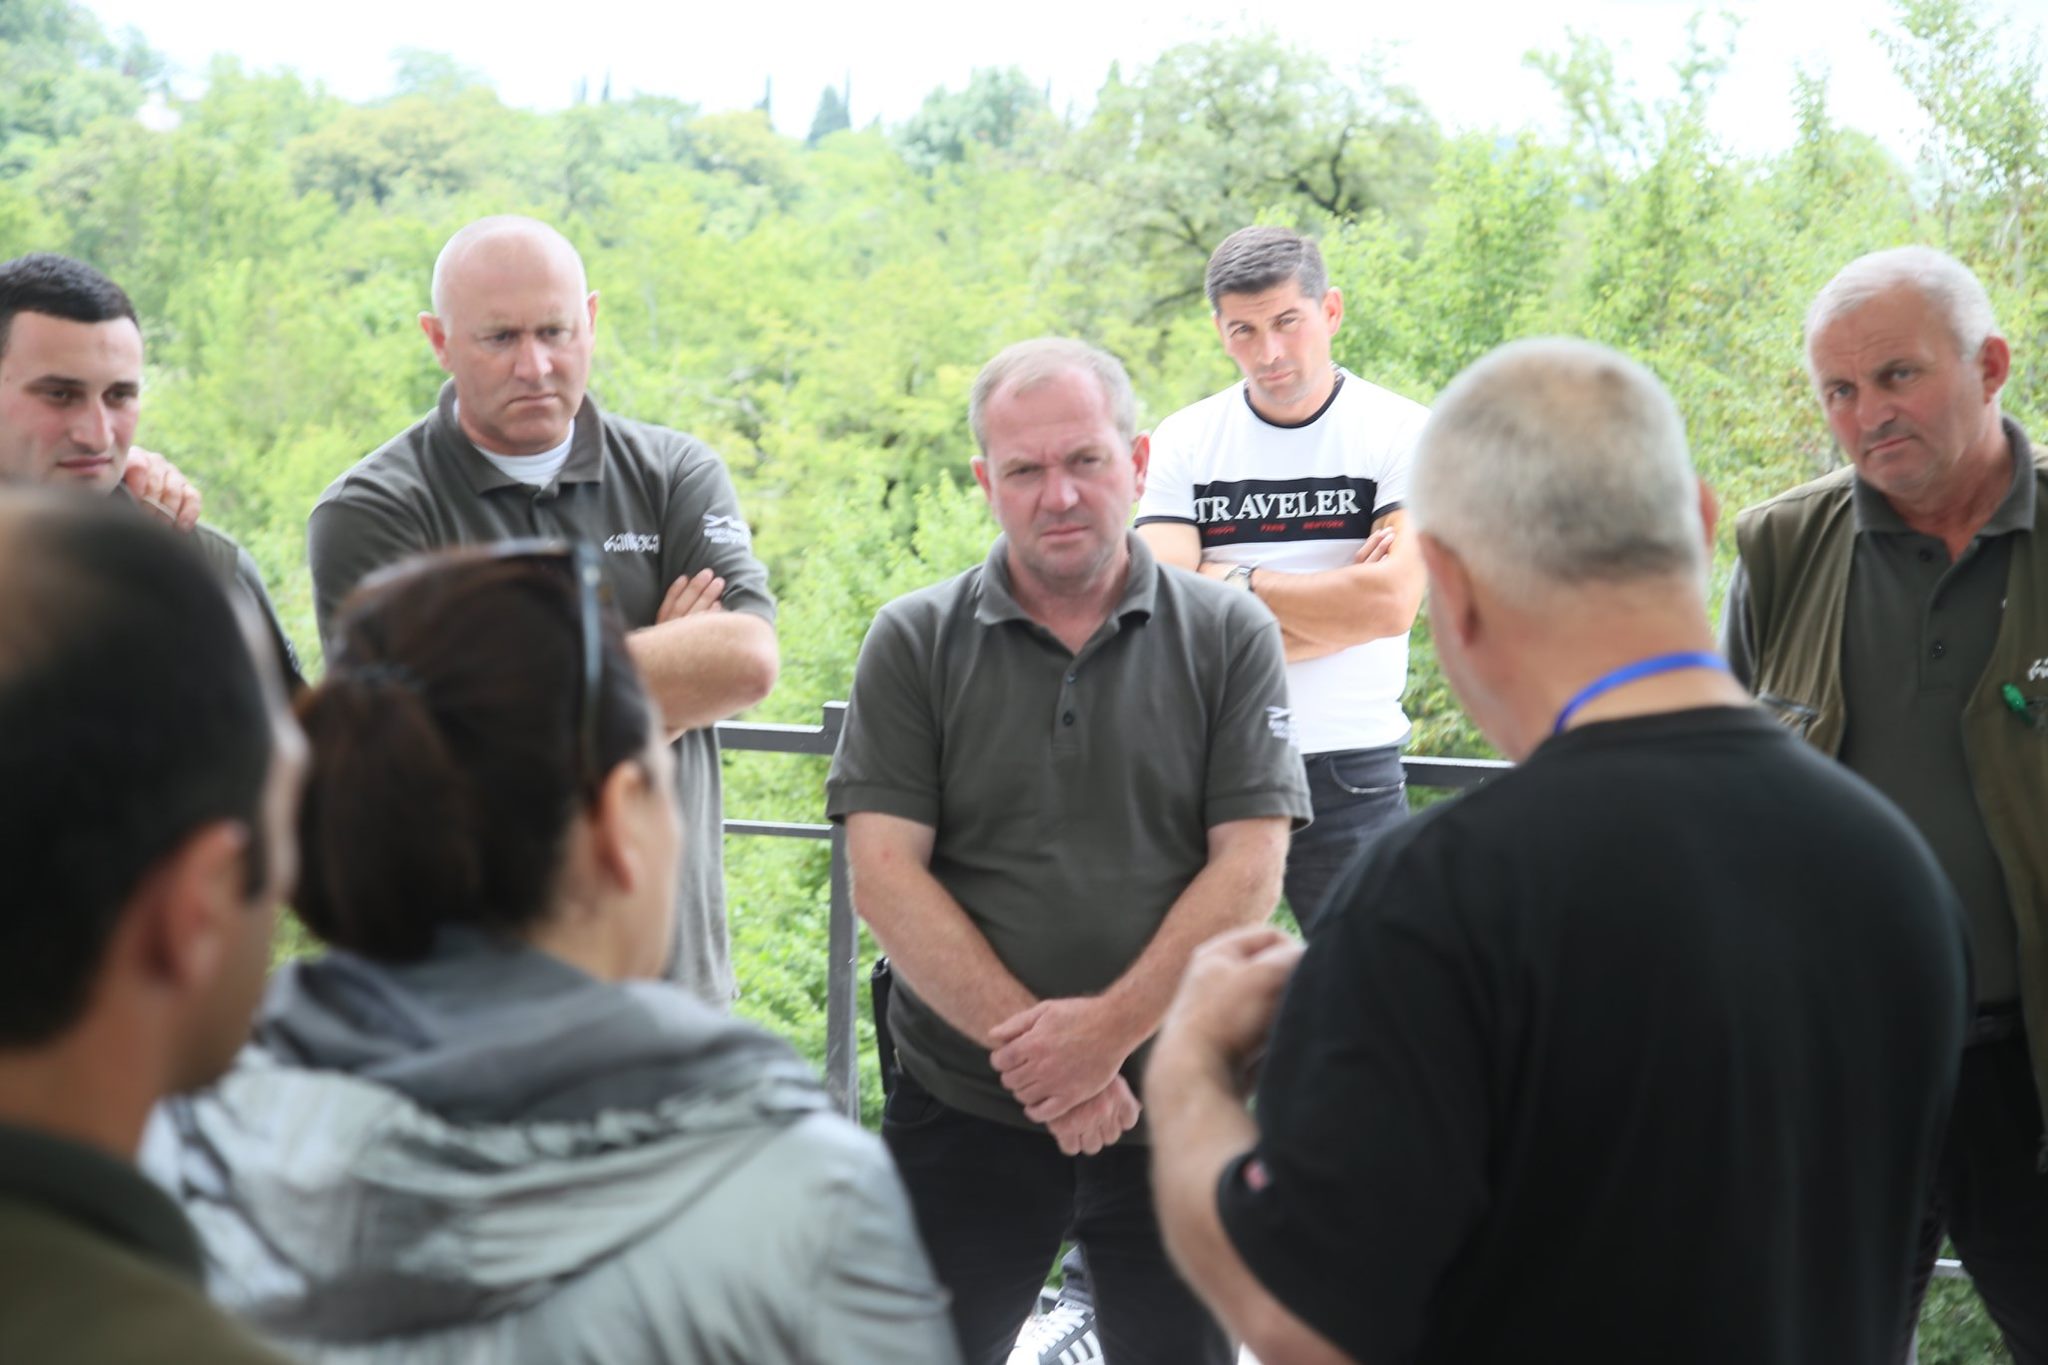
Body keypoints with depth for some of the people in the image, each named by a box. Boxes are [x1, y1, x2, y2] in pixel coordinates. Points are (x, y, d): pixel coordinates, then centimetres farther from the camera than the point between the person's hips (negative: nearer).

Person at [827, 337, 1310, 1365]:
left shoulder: (1228, 637, 1)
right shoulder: (914, 645, 1)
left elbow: (1248, 871, -6)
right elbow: (885, 876, -7)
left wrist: (1107, 1030, -17)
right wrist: (1031, 1044, -16)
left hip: (1177, 1115, 0)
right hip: (961, 1114, 0)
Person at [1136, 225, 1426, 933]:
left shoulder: (1403, 434, -2)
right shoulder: (1182, 442, 4)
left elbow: (1390, 606, -15)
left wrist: (1236, 582, -7)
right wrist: (1334, 596, -10)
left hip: (1350, 774, -2)